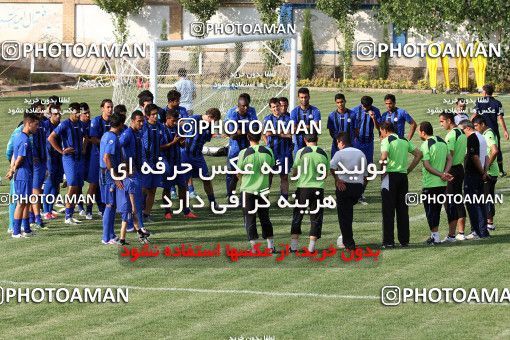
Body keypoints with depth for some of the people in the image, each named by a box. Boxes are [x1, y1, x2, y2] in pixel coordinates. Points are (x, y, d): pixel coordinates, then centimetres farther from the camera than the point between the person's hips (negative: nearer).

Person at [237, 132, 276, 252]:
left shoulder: (244, 153, -13)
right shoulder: (268, 152, -4)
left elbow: (239, 173, -5)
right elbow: (272, 169, 10)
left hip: (248, 189, -3)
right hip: (263, 189, 3)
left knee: (250, 219, 5)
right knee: (265, 218, 15)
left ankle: (254, 246, 2)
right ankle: (270, 245, 16)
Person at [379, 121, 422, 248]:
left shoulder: (386, 140, -6)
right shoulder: (404, 140, 14)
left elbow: (384, 157, -23)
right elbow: (418, 154, 12)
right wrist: (408, 169, 11)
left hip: (390, 176, -6)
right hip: (403, 176, 6)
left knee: (388, 210, -2)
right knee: (403, 209, 10)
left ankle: (388, 241, -4)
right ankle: (404, 240, 11)